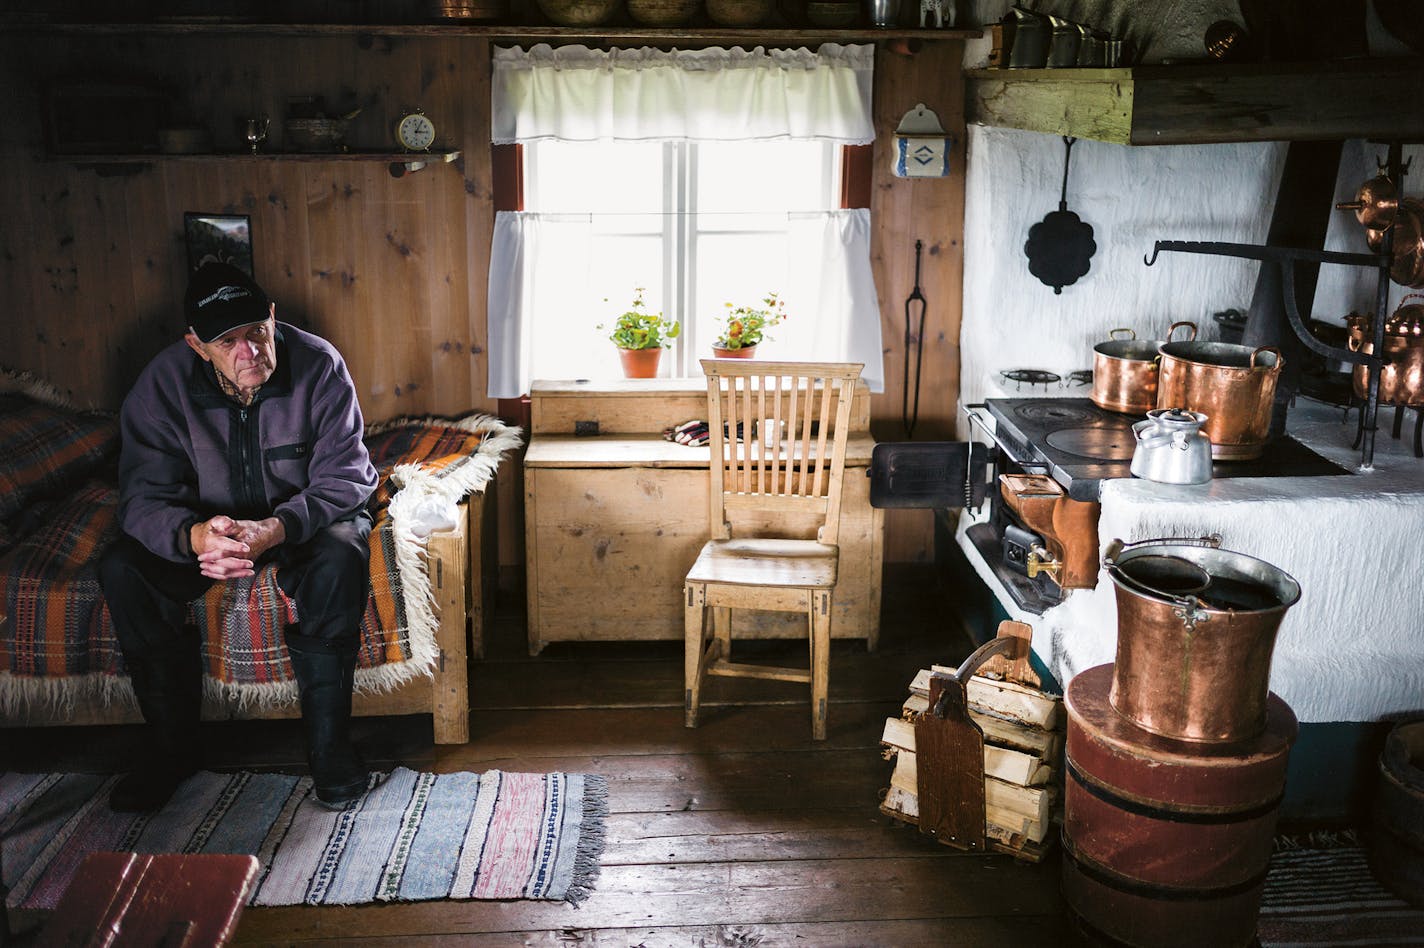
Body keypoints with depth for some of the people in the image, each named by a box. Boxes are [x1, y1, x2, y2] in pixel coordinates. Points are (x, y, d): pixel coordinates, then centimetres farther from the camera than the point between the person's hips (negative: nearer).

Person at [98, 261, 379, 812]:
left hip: (306, 517, -2)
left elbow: (344, 477, -23)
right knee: (122, 569, -22)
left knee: (339, 557, -36)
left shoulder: (319, 366, -21)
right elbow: (143, 497, -18)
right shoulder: (163, 384, -16)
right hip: (209, 521, 3)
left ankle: (328, 744, -21)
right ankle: (172, 746, -7)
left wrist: (274, 530, -42)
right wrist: (194, 535, -43)